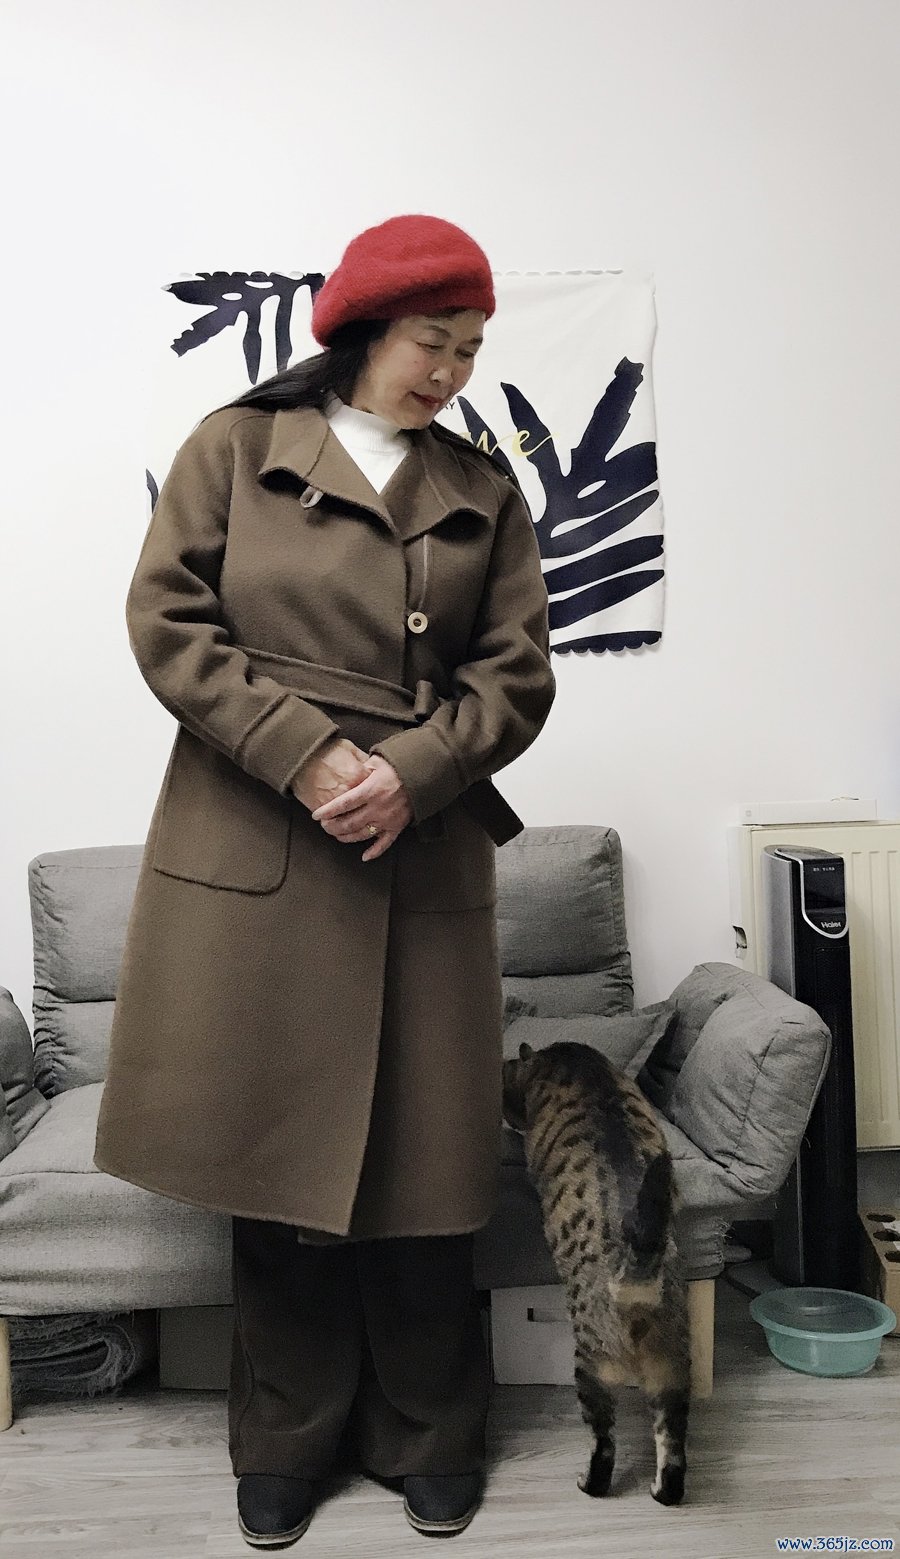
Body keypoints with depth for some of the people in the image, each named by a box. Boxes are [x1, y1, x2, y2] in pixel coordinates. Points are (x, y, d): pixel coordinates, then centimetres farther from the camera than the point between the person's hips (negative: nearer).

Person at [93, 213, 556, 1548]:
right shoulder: (236, 448, 4)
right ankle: (285, 1441, 31)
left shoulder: (484, 493, 10)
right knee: (275, 1146, 9)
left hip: (423, 864, 2)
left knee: (420, 1157, 8)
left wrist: (410, 772, -12)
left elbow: (517, 675, 5)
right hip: (251, 853, -1)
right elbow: (167, 621, -3)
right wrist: (307, 753, -13)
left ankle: (430, 1435, 31)